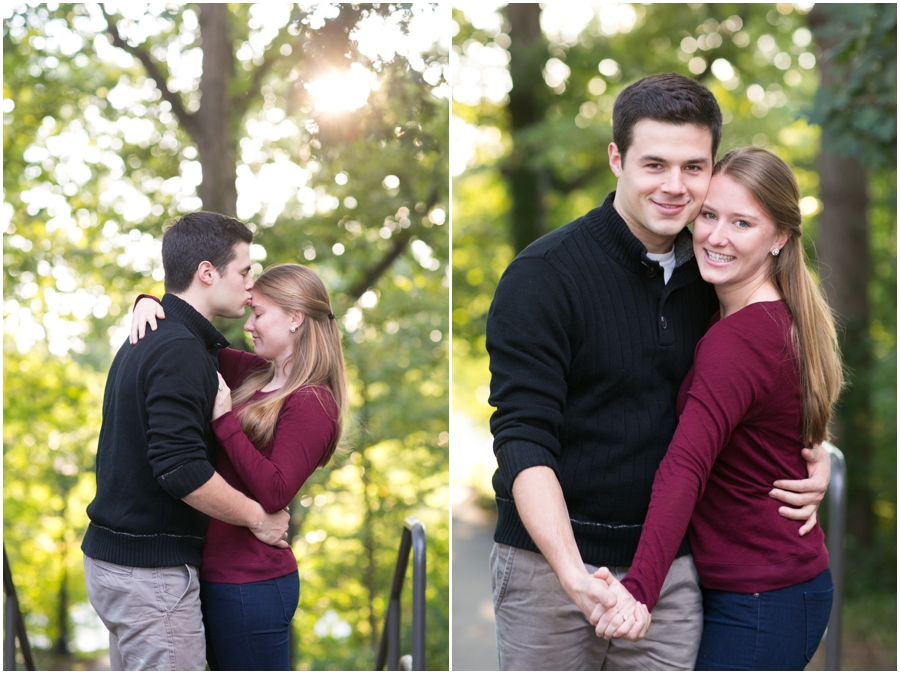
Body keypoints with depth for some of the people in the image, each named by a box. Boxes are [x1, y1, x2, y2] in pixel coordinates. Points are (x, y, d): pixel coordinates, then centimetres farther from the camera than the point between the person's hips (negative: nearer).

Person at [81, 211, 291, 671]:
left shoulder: (142, 341, 14)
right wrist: (258, 517, -14)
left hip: (111, 555, 10)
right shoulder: (180, 350, -18)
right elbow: (182, 469, -25)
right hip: (152, 570, -10)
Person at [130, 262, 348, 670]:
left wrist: (225, 421, -21)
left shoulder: (311, 403, -15)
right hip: (216, 572, 9)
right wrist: (149, 303, 0)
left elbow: (274, 494, -24)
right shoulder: (256, 374, 9)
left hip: (250, 584, -9)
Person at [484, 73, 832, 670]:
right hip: (551, 561, -4)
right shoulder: (544, 275, -11)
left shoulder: (710, 277, 7)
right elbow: (523, 438, -17)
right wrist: (573, 572, -29)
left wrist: (813, 456, 2)